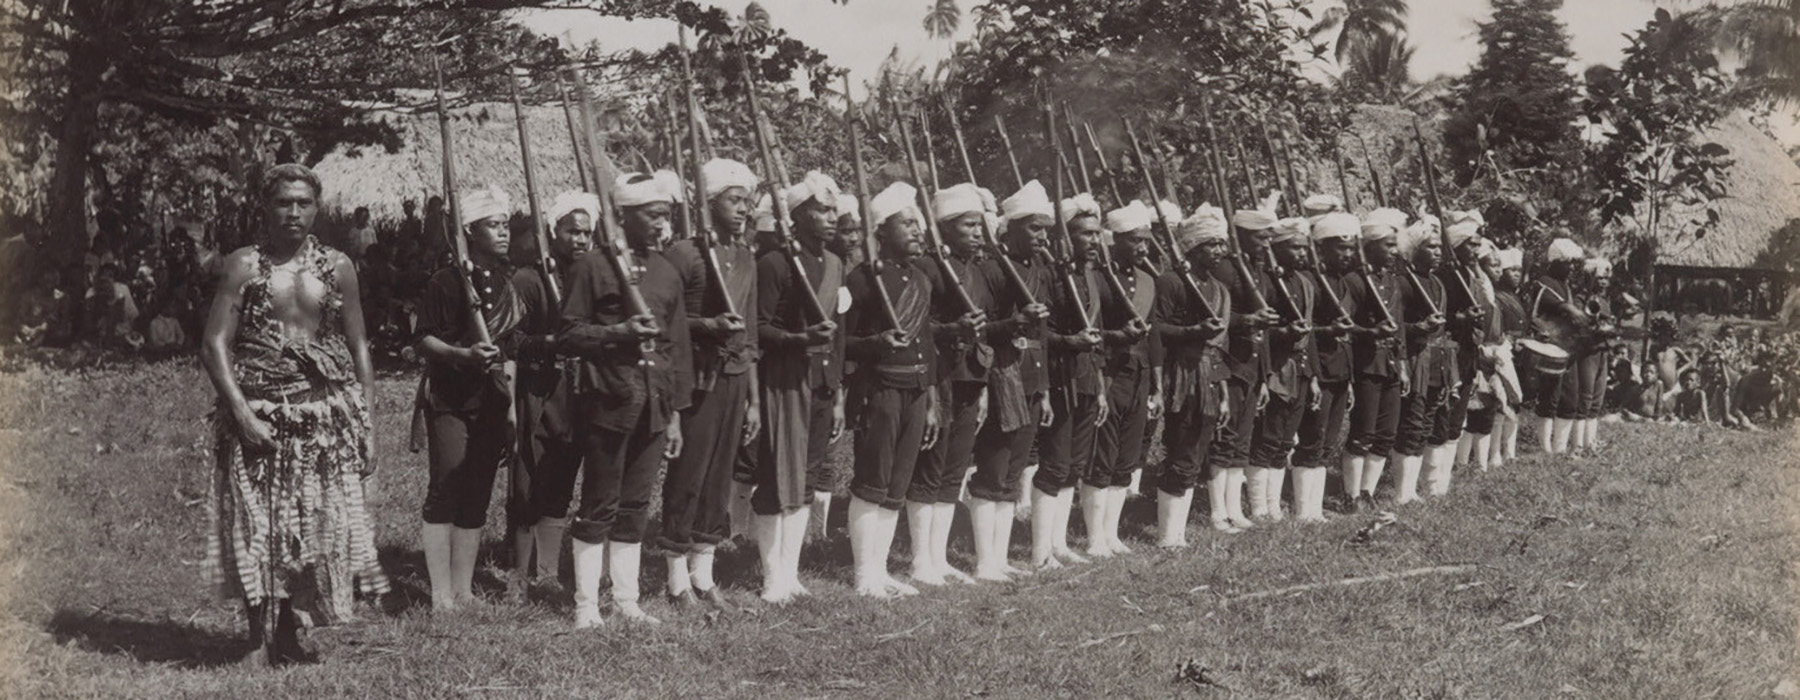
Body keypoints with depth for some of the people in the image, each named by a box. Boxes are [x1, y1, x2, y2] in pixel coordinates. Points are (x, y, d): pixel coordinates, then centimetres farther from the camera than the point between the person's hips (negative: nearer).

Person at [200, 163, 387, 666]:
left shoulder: (337, 268, 8)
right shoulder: (244, 265, 0)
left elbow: (359, 348, 12)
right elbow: (215, 344, -4)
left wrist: (366, 422, 6)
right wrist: (242, 413, -14)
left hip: (326, 416, 3)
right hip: (258, 414, -2)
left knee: (321, 525, 1)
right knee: (257, 526, -3)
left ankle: (289, 635, 16)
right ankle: (260, 639, 7)